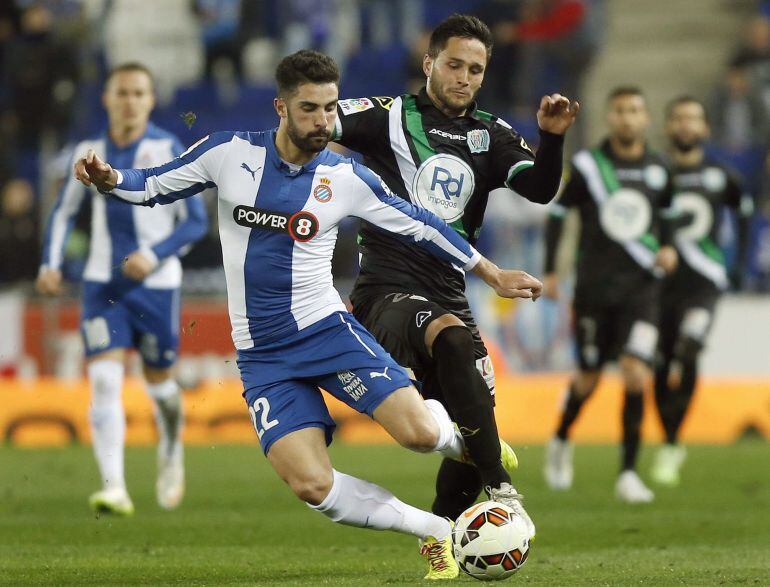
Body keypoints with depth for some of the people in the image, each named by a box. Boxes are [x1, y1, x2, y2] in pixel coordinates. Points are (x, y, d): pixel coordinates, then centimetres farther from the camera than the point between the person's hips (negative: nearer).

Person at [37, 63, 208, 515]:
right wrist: (52, 264, 2)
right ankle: (115, 490, -17)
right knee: (104, 380, -13)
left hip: (156, 284, -2)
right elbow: (65, 211, 16)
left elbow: (196, 221, -7)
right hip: (103, 284, 2)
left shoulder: (167, 150, -7)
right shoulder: (91, 152, 4)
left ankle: (172, 448, 43)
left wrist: (154, 255, -21)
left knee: (158, 380, 10)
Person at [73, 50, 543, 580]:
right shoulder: (230, 153, -3)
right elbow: (156, 185, 7)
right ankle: (435, 532, 2)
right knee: (312, 486, -17)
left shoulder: (346, 178, -3)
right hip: (262, 356, 0)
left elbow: (419, 226, 7)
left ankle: (468, 441, 19)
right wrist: (109, 179, -14)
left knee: (419, 432, -20)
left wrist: (493, 274, 10)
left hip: (325, 329, 0)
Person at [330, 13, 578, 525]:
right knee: (453, 338, -35)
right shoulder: (391, 117, 3)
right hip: (387, 292, -6)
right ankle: (498, 483, -36)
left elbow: (540, 189, -1)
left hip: (449, 296, 6)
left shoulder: (491, 135, 13)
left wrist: (552, 138, -18)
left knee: (473, 423, 2)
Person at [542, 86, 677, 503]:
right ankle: (561, 441, 40)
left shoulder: (658, 169, 5)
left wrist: (669, 247, 2)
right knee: (589, 378, 8)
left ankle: (628, 473, -9)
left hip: (641, 286, 1)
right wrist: (550, 271, 3)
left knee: (636, 374, -15)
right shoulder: (587, 165, -3)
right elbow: (557, 213, 6)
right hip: (595, 285, -1)